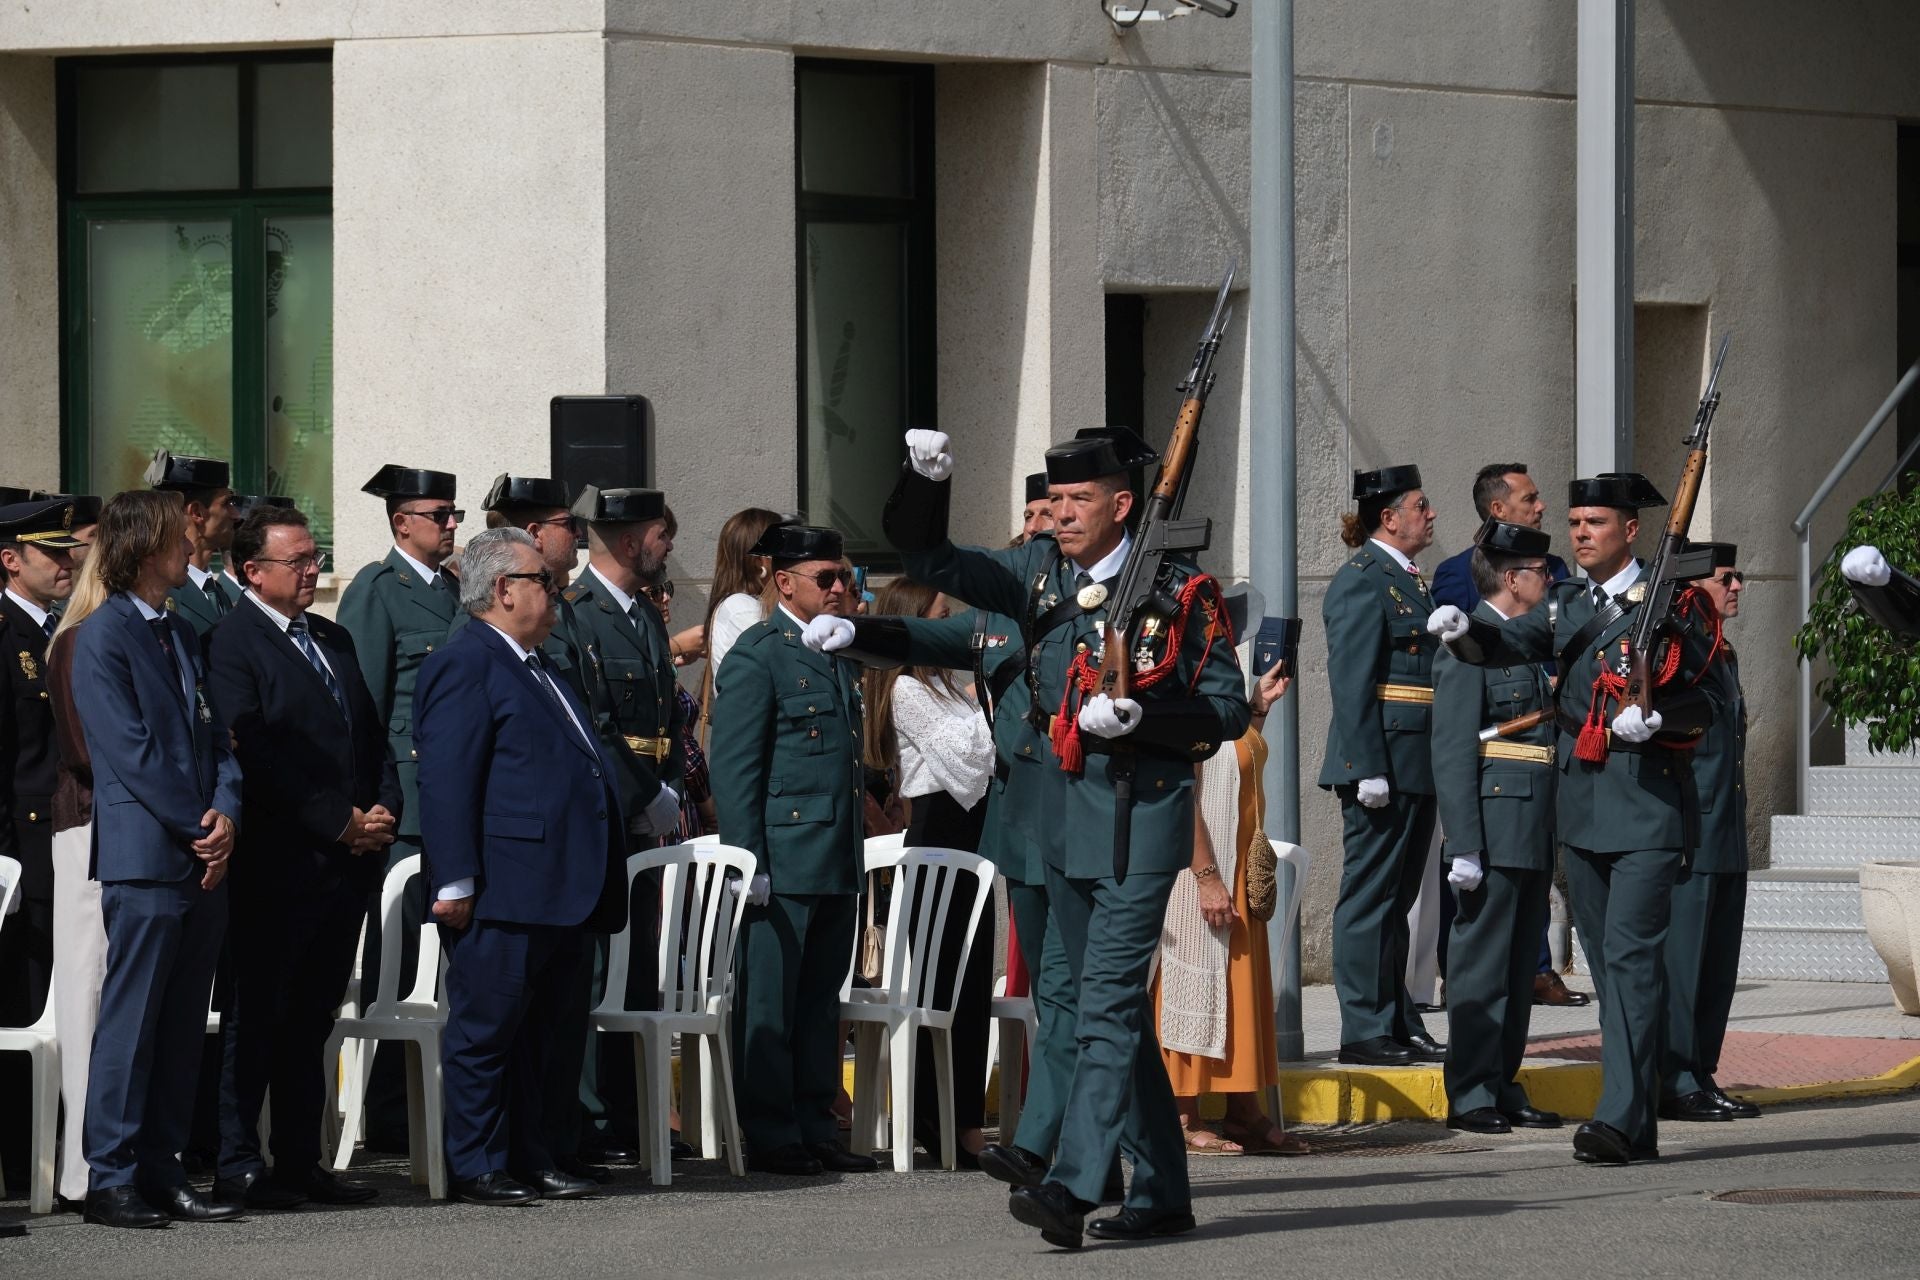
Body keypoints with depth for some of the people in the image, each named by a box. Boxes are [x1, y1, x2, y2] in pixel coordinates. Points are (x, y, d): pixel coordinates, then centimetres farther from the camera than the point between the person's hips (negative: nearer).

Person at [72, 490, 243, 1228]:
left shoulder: (182, 638, 18)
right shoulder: (102, 638, -7)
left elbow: (215, 738, 14)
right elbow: (132, 752, -13)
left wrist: (226, 814, -4)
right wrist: (197, 829, -12)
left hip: (204, 860, 8)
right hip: (144, 857, -8)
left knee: (181, 1029, 9)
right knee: (130, 1025, -5)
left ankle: (161, 1173, 13)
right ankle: (111, 1181, -2)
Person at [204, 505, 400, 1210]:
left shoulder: (333, 640, 18)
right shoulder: (230, 644, -8)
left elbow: (372, 735, 20)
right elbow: (255, 755, -15)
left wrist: (383, 810, 2)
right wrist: (338, 824, -15)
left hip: (346, 860, 7)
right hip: (278, 862, -7)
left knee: (311, 1018, 11)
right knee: (257, 1014, -3)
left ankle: (300, 1160, 16)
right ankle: (236, 1164, 1)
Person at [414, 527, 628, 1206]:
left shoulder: (536, 670, 21)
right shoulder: (466, 664, -10)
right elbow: (445, 780, -16)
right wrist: (454, 881, -21)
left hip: (558, 891, 10)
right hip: (502, 890, -10)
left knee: (542, 1031, 13)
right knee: (486, 1027, -3)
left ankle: (531, 1158, 19)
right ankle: (477, 1168, 1)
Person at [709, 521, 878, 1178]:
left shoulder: (841, 652, 17)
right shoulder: (757, 656, -8)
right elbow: (732, 770, -11)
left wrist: (856, 854, 17)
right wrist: (748, 866, -15)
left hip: (838, 862, 8)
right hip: (781, 861, -8)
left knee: (821, 1000, 11)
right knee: (770, 1004, -2)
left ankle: (816, 1130, 16)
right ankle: (770, 1137, 1)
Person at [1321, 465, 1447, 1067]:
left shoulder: (1412, 581, 18)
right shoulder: (1362, 581, -11)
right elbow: (1351, 682, -16)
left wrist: (1442, 769, 19)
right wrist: (1369, 770, -21)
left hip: (1417, 768, 9)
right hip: (1382, 764, -9)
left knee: (1397, 898, 13)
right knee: (1370, 898, -5)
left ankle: (1400, 1024, 17)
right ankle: (1364, 1032, -3)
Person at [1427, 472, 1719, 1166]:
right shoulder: (1568, 603, 14)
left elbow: (1701, 701, -2)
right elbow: (1512, 643, -2)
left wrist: (1655, 717, -21)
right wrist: (1461, 631, -22)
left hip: (1647, 802, -7)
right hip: (1582, 803, 7)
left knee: (1630, 952, -15)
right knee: (1606, 962, 9)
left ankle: (1621, 1116, -21)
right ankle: (1639, 1124, 15)